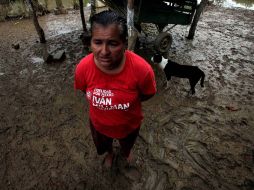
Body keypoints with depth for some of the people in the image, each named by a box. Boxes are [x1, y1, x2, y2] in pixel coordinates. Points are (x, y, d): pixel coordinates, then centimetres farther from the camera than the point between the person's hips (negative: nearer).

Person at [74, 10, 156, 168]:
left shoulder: (142, 69, -36)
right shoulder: (82, 68, -29)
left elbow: (148, 94, -14)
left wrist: (128, 103, -7)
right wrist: (100, 103, -3)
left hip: (129, 124, -1)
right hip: (99, 123, 1)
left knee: (127, 145, 35)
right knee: (104, 145, 34)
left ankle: (126, 151, 73)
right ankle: (110, 153, 73)